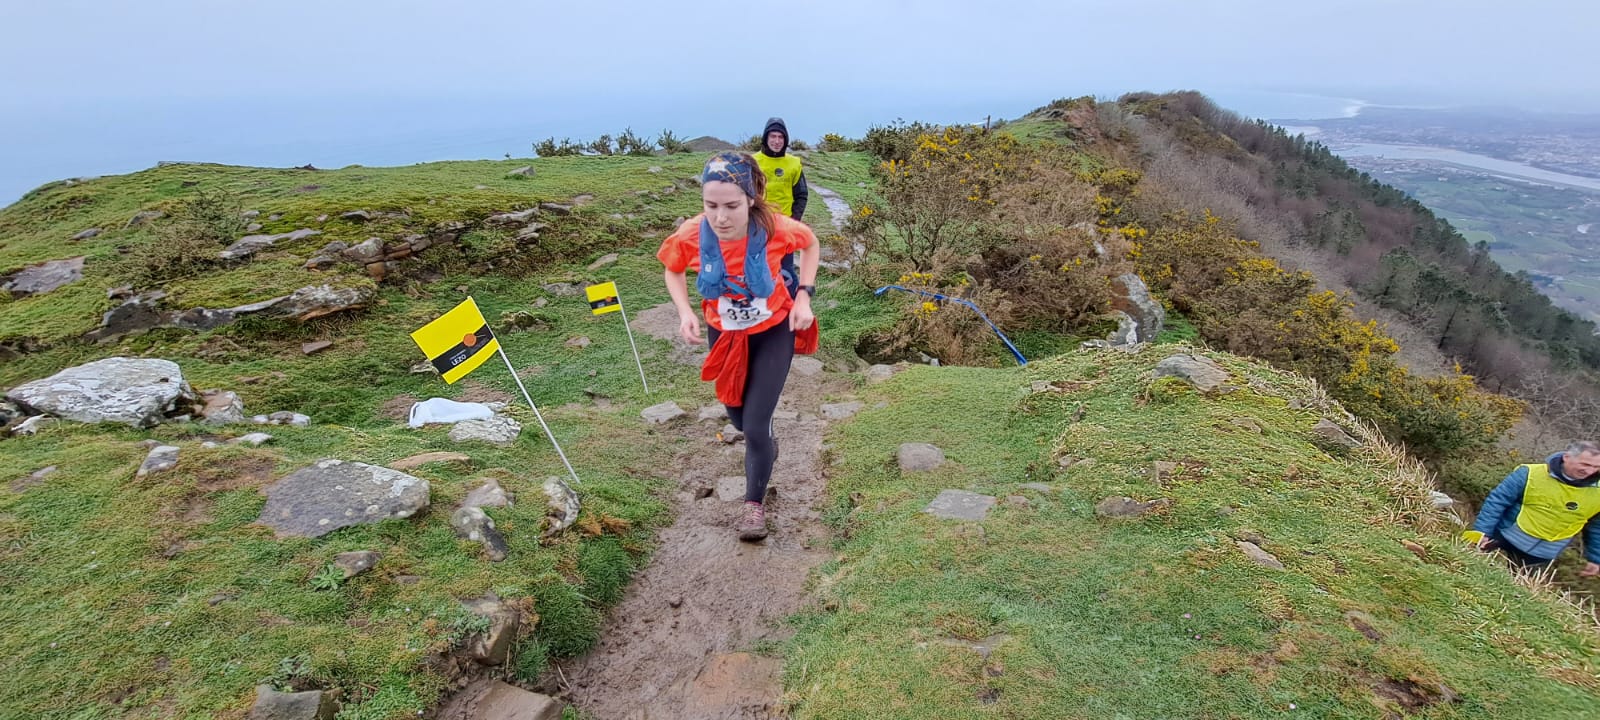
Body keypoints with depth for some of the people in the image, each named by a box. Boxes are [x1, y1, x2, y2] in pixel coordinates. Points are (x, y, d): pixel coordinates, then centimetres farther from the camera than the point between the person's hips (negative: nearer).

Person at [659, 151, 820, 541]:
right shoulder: (691, 235, -26)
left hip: (773, 332, -2)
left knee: (756, 424, -5)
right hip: (725, 334, 3)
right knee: (738, 416, 20)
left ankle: (755, 504, 21)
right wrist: (685, 312, -19)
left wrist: (804, 297, -13)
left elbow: (811, 243, -5)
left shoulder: (777, 229, -30)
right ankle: (766, 446, 58)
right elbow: (673, 271, -3)